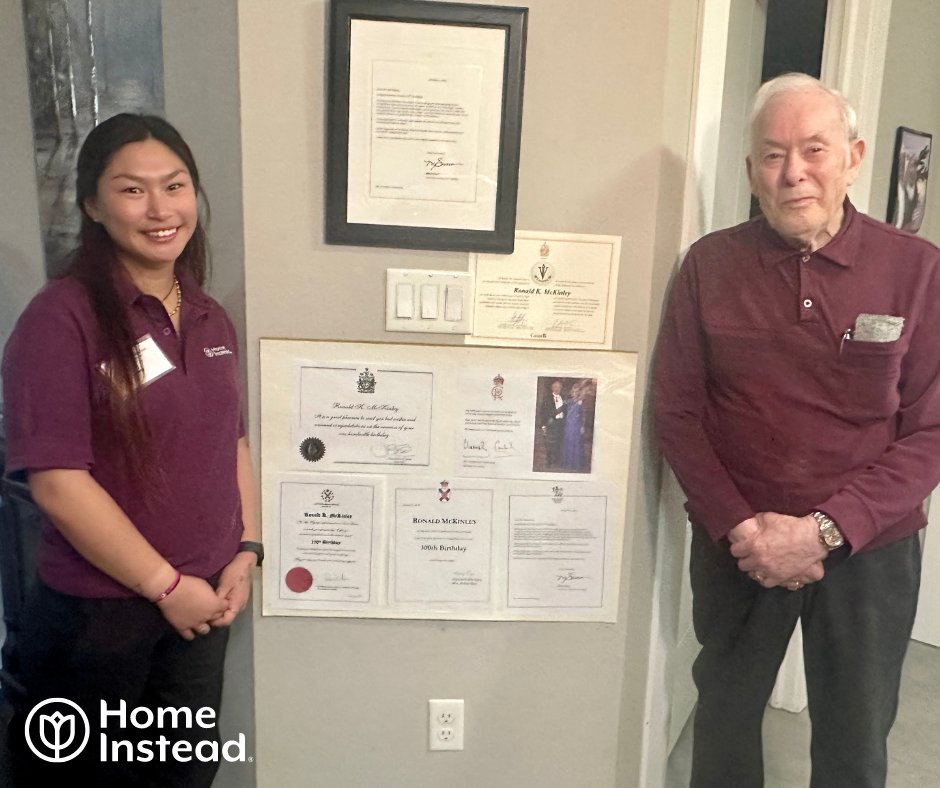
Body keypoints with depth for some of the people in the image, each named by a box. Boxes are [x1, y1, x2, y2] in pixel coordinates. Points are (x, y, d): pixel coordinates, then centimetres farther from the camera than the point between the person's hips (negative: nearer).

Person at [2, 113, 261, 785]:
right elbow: (57, 481, -21)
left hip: (201, 602, 6)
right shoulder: (61, 317, -17)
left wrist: (246, 552, 0)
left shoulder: (211, 320, 3)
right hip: (94, 611, -5)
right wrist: (165, 584, -16)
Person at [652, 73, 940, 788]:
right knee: (724, 716, 20)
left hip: (869, 550, 0)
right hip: (735, 547, 1)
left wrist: (825, 529, -18)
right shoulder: (710, 265, -4)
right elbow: (677, 410, -4)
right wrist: (739, 526, -13)